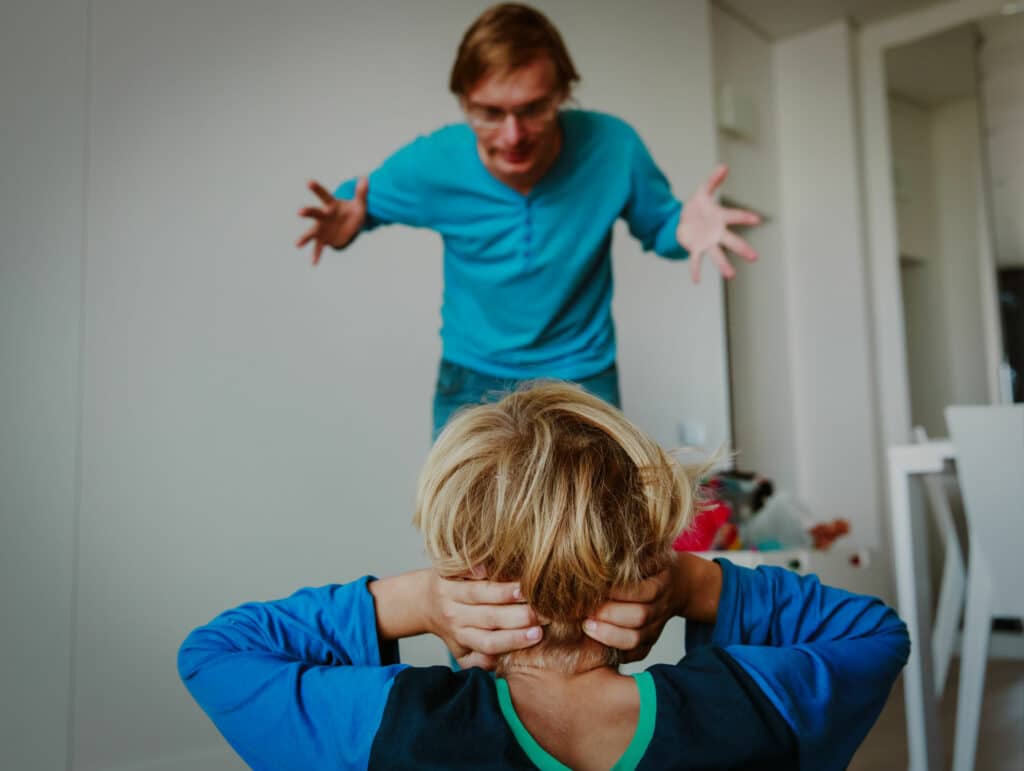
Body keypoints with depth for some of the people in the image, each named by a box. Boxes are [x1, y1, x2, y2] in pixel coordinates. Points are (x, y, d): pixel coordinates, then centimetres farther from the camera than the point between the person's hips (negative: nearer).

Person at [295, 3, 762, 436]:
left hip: (583, 380, 0)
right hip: (472, 383, 1)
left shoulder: (612, 148, -18)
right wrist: (345, 224, -22)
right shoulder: (431, 164, -16)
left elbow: (658, 224, 0)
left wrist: (684, 229, -25)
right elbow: (361, 201, 4)